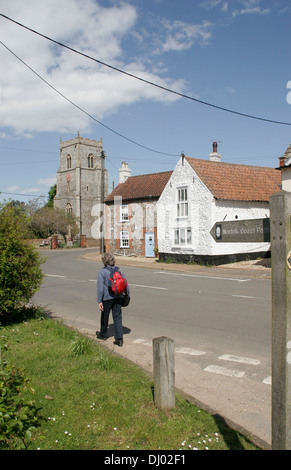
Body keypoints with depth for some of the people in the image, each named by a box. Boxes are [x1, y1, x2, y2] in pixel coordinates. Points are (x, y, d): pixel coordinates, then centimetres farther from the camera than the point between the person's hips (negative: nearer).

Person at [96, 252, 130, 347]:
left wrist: (99, 301, -14)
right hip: (118, 297, 4)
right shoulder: (118, 270, 3)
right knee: (117, 317, 6)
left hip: (107, 297, -3)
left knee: (104, 316, 17)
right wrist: (127, 296, 15)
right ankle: (119, 339, 3)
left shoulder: (102, 272, -11)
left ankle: (103, 334, 38)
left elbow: (100, 287, -15)